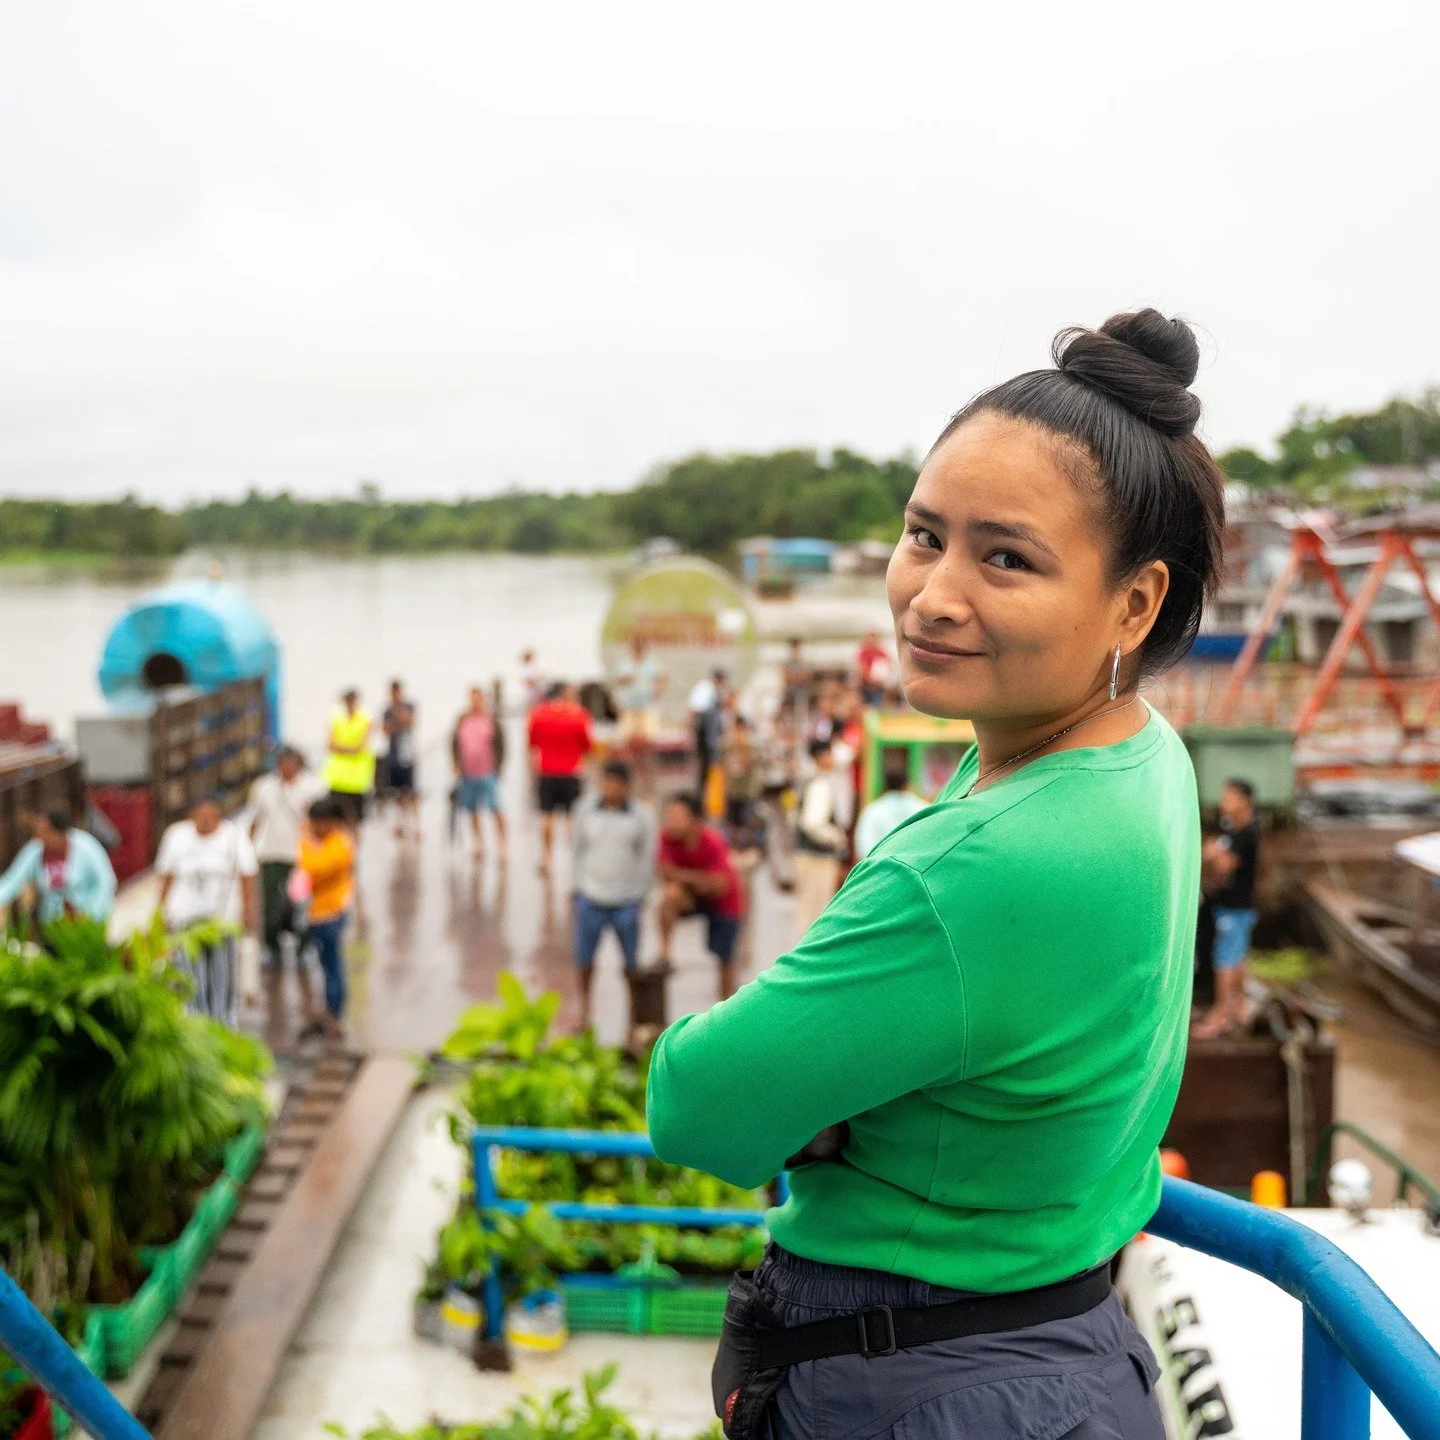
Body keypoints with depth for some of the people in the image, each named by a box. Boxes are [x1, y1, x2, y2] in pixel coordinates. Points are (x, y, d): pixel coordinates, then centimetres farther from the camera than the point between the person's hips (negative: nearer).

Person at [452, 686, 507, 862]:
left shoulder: (492, 720, -1)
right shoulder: (462, 721, 8)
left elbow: (501, 745, 0)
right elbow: (454, 743, 15)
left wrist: (497, 767, -6)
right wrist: (457, 764, 4)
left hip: (488, 773, -4)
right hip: (467, 773, 4)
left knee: (496, 810, -12)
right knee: (472, 812, 11)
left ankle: (502, 846, -9)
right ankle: (478, 845, 23)